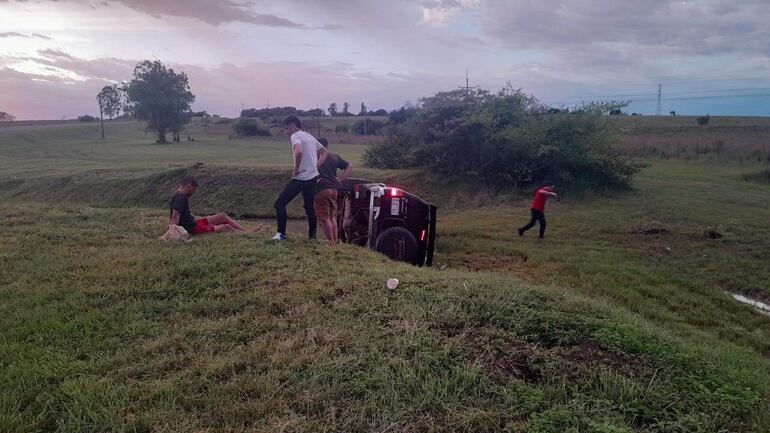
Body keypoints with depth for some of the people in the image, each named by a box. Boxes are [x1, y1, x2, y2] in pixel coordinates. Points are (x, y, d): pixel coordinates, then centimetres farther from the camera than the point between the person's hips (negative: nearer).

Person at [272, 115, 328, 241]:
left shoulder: (295, 136, -9)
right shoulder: (310, 136, 17)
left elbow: (299, 152, -29)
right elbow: (324, 152, 24)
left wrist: (296, 169, -16)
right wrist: (316, 167, 14)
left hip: (301, 178, -8)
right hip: (312, 177, 8)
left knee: (280, 203, -2)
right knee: (310, 207, 16)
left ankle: (281, 234, -7)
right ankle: (312, 236, 18)